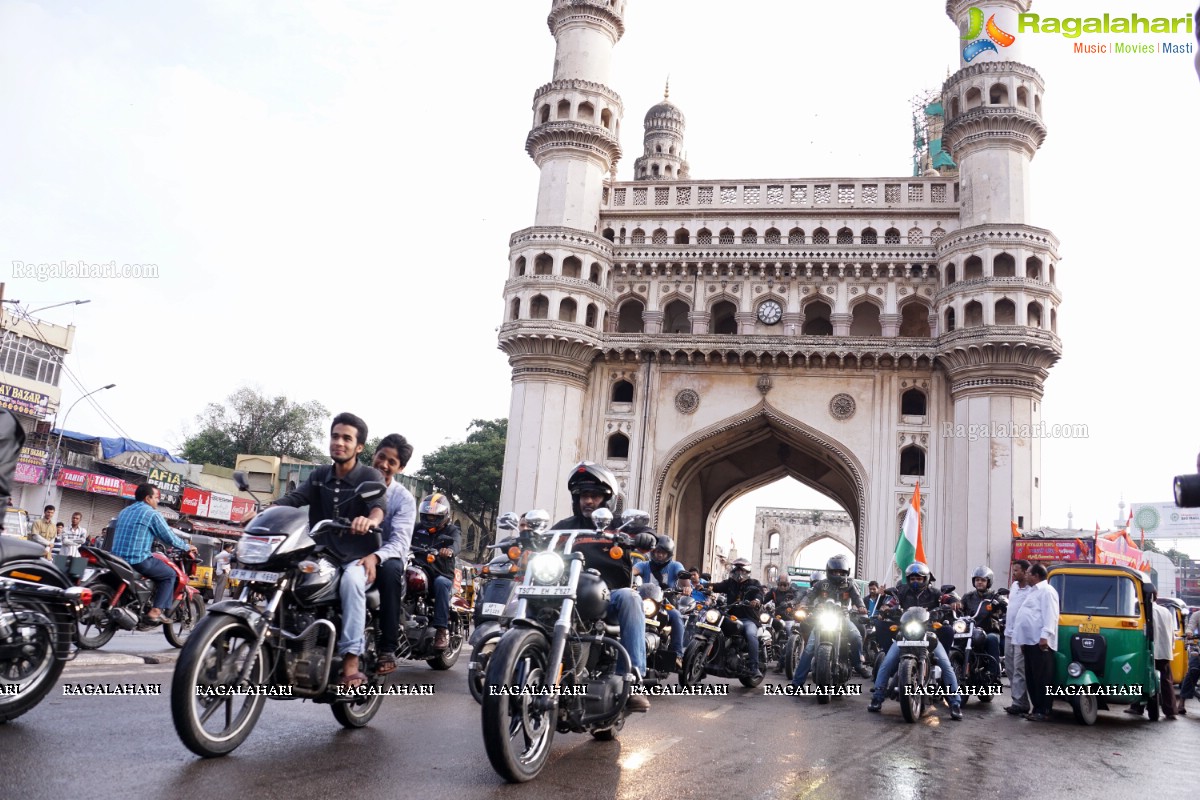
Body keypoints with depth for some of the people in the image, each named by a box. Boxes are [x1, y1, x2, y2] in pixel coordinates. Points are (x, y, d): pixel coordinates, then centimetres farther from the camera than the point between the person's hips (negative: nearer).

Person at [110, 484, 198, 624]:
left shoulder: (124, 512, 18)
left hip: (117, 559, 8)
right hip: (138, 560, -8)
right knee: (170, 574, 8)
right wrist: (187, 547, 11)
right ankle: (156, 611, -5)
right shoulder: (152, 514, -7)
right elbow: (169, 538, -6)